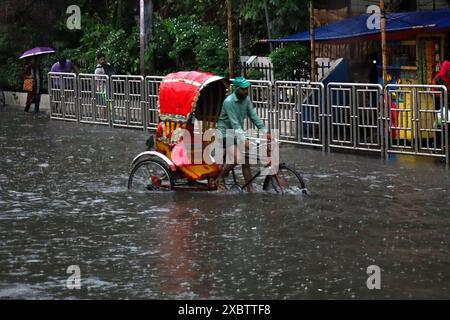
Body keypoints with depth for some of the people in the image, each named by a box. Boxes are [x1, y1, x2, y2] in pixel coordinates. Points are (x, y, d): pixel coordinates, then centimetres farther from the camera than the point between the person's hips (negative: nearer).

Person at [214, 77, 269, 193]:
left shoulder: (246, 99, -1)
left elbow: (254, 116, 1)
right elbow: (234, 124, -27)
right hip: (226, 133, -7)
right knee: (237, 158, -23)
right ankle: (219, 180, -4)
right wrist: (244, 140, -35)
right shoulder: (229, 102, -22)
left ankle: (250, 189, 3)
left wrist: (264, 131, -8)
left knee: (246, 161, -1)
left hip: (238, 132, 7)